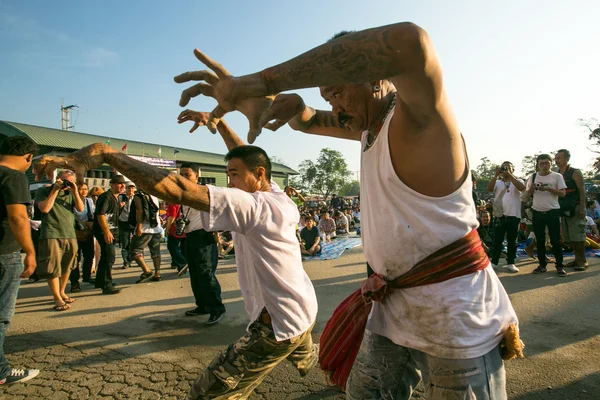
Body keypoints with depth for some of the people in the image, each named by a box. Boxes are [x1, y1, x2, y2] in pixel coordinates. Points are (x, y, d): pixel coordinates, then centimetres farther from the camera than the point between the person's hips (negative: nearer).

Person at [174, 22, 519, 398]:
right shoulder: (371, 127, 7)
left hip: (456, 318, -8)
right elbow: (309, 121, 17)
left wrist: (261, 81, -39)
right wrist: (290, 104, -11)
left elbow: (408, 42, -40)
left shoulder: (419, 119, -18)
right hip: (394, 308, 8)